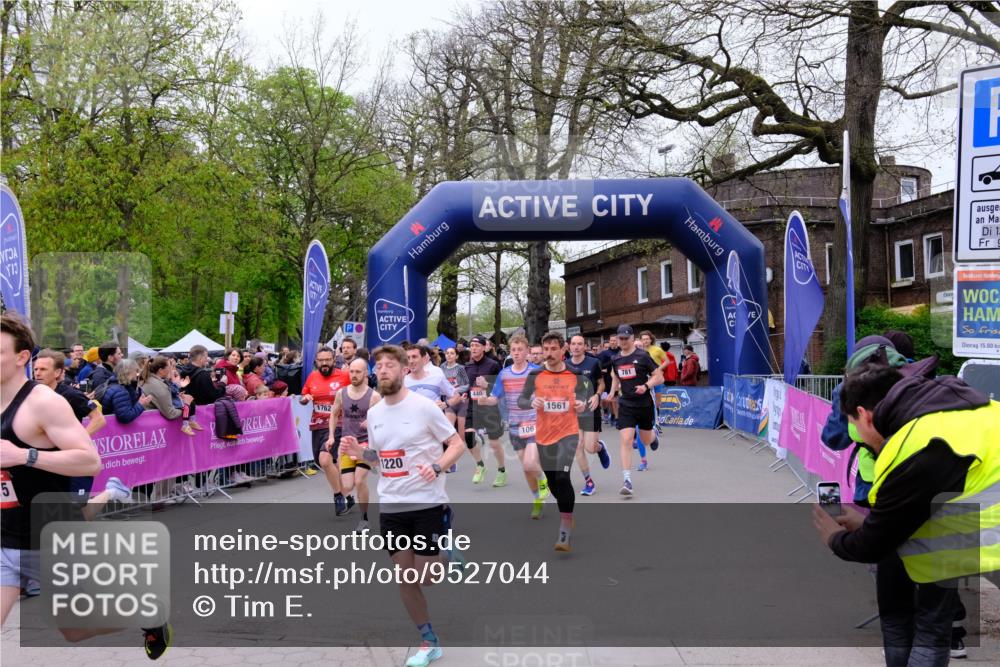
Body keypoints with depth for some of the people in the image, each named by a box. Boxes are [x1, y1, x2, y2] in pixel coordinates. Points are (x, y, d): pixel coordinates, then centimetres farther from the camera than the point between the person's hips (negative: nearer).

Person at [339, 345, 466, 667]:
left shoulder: (423, 406, -12)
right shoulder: (374, 413, 5)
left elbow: (457, 444, -7)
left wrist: (436, 467, -24)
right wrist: (358, 452, -4)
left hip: (427, 503, -5)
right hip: (391, 505, 5)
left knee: (426, 577, -2)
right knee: (405, 578, 8)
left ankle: (448, 553, 32)